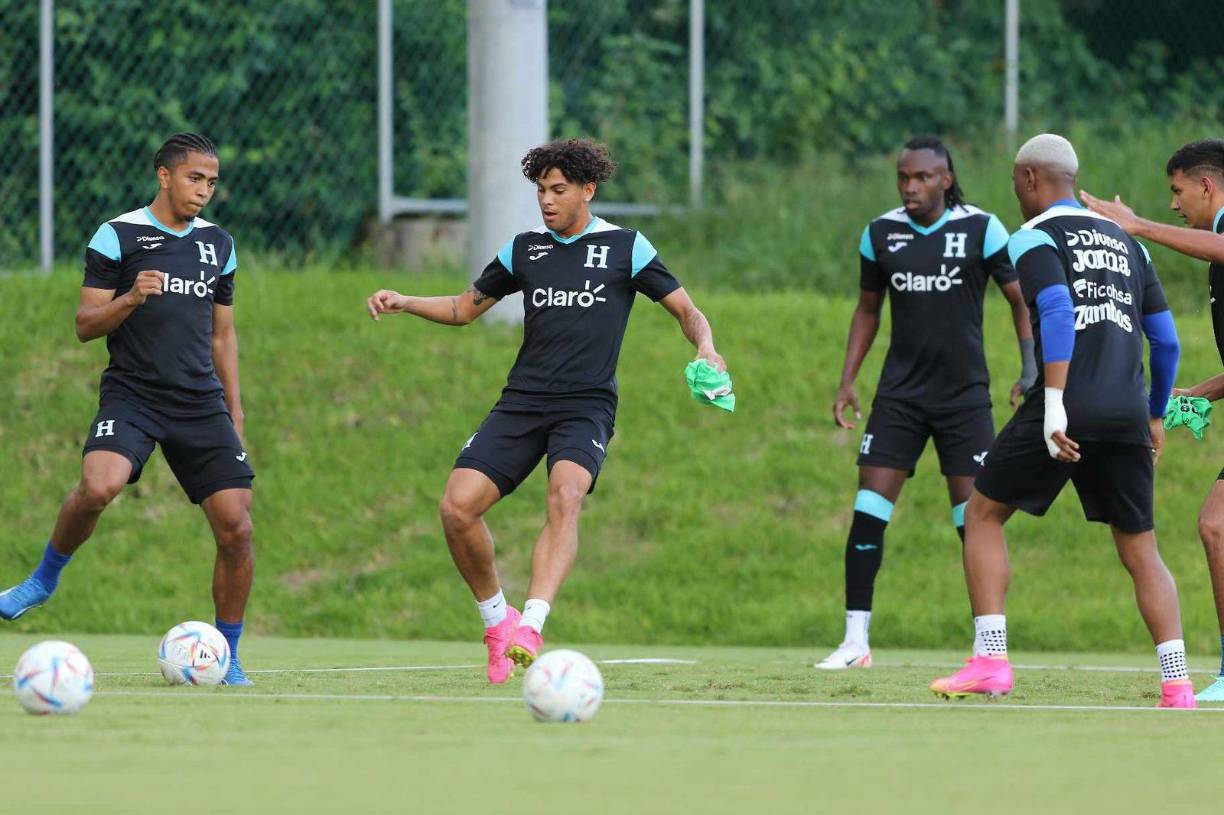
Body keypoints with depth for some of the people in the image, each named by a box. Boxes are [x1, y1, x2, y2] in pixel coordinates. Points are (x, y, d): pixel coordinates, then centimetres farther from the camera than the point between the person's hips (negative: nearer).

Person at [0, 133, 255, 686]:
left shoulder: (218, 244, 15)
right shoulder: (118, 236, 0)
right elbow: (85, 326, -1)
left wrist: (234, 415, 19)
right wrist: (131, 299, -20)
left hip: (201, 403, 4)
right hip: (130, 396, -4)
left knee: (236, 530, -7)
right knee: (99, 486, -31)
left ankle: (227, 656, 10)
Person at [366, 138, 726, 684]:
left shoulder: (626, 248, 4)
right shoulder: (524, 249, 14)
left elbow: (686, 310, 6)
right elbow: (466, 308, 24)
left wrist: (705, 347, -16)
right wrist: (404, 303, 9)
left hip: (586, 407, -4)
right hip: (521, 401, 4)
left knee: (565, 496, -33)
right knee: (457, 507, -14)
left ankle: (529, 628, -45)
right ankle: (497, 620, 9)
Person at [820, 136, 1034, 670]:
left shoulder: (981, 230, -7)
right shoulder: (880, 234, 3)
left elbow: (1021, 299, 0)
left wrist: (1030, 372, -11)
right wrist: (847, 381, 8)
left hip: (964, 395, -2)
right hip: (900, 395, 3)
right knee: (868, 511, -6)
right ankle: (856, 641, -1)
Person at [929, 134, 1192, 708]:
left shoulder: (1034, 237, 3)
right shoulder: (1126, 243, 22)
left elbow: (1058, 314, -15)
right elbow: (1166, 340, 20)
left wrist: (1054, 403, -21)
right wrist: (1156, 416, 32)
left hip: (1066, 409, -5)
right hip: (1127, 413, 5)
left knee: (983, 516, 11)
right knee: (1140, 550, 10)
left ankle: (990, 662, 0)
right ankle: (1177, 686, -4)